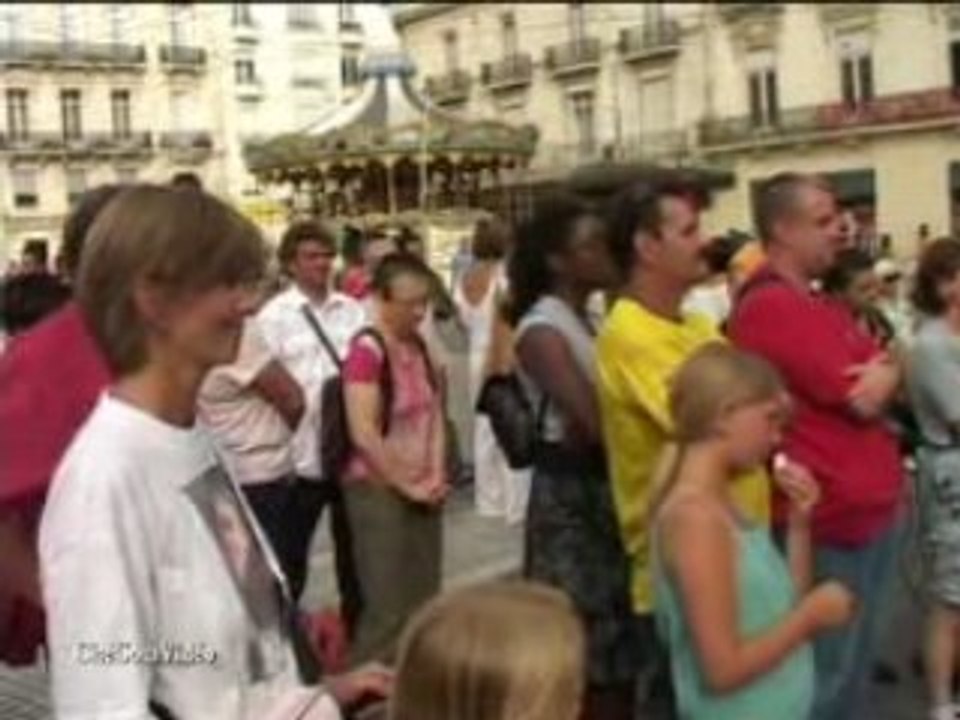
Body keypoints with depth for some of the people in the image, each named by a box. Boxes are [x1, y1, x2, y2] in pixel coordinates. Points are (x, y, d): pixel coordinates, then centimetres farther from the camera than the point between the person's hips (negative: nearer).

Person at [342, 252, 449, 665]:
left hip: (422, 493, 8)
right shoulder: (366, 350, -16)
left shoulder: (419, 347, 9)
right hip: (379, 489, -8)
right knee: (388, 609, -3)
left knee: (424, 605, 13)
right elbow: (364, 434, -20)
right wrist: (407, 485, -12)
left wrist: (436, 477, 0)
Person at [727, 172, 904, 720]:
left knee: (857, 663, 20)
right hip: (830, 518, -10)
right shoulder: (771, 307, -17)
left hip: (873, 509, 10)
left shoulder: (821, 303, 15)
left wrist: (885, 374, -10)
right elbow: (861, 401, -18)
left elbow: (888, 371, 13)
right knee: (826, 674, 1)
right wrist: (879, 378, 3)